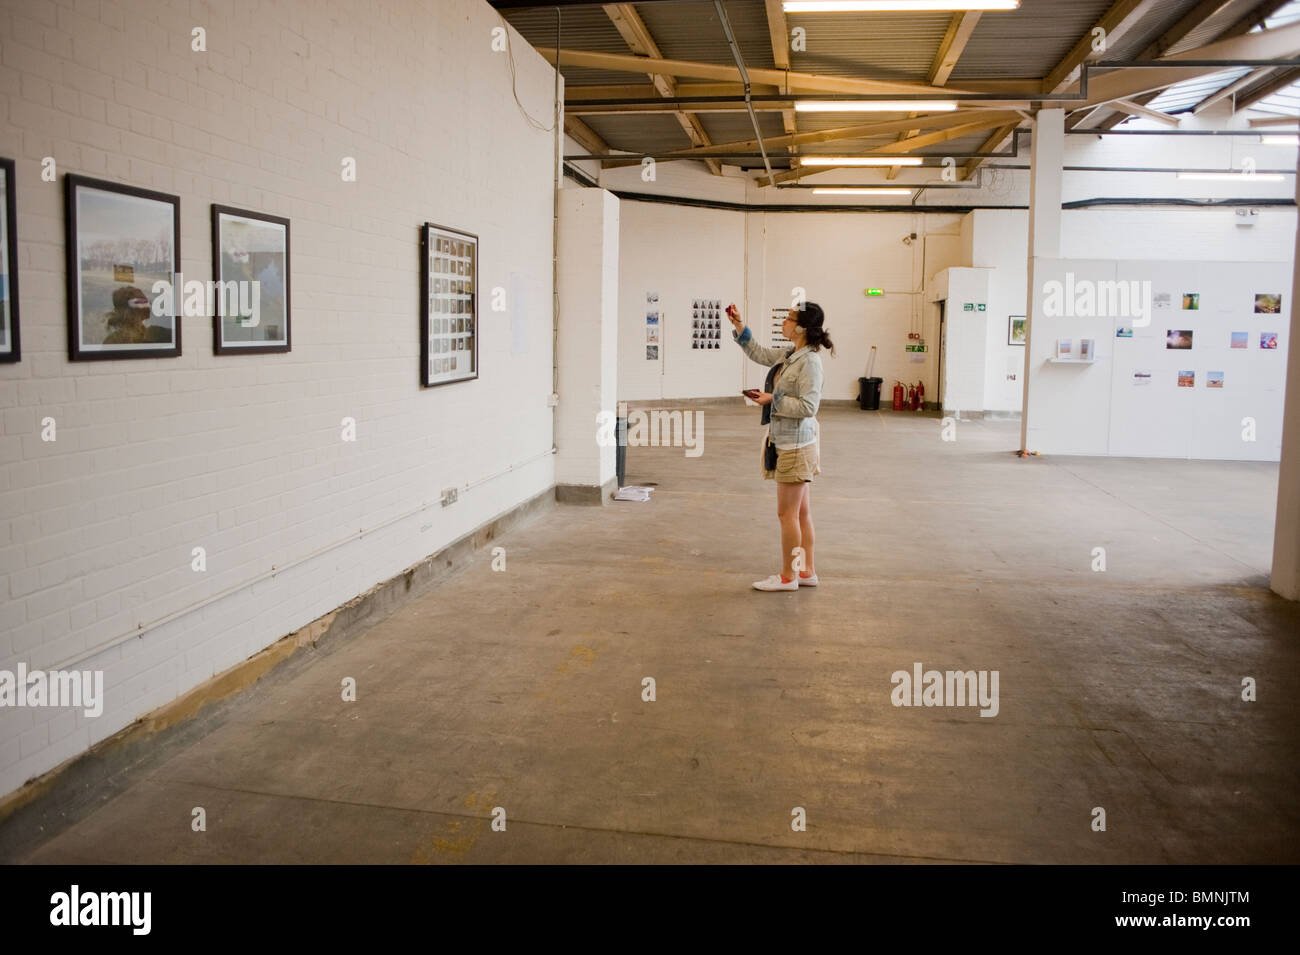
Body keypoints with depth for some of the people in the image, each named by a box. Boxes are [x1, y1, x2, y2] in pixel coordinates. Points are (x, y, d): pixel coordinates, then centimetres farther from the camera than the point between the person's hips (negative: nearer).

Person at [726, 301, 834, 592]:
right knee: (801, 513, 15)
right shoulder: (789, 355, 8)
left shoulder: (810, 361, -19)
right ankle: (807, 571, 24)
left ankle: (788, 576, 12)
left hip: (795, 444, -9)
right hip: (787, 441, 9)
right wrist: (740, 328, 15)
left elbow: (808, 406, -22)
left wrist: (773, 399, -17)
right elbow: (760, 354, 24)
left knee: (787, 513, 0)